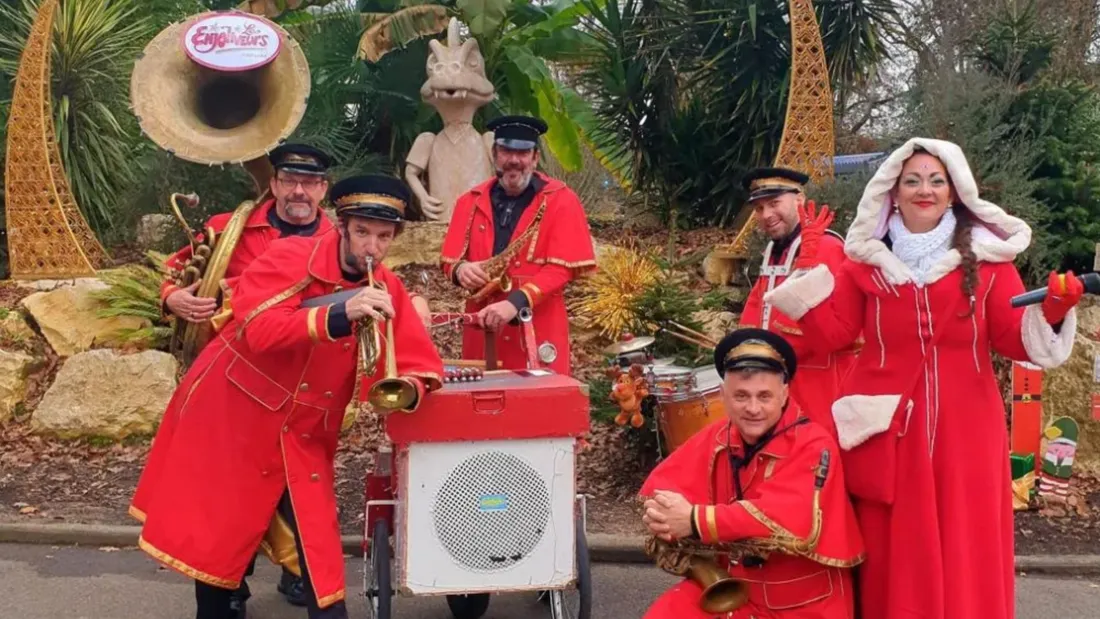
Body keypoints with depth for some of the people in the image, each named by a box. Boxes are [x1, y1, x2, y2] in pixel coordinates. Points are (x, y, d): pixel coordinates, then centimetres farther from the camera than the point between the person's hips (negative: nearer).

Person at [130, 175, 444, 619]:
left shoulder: (387, 290, -3)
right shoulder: (288, 258, -17)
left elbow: (421, 364, -5)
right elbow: (256, 328, -32)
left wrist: (405, 387, -29)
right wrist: (338, 315, -45)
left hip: (304, 438, 3)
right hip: (229, 420, -3)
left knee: (320, 550, 0)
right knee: (215, 537, 12)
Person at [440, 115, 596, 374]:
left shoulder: (560, 200, -2)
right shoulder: (470, 202, 11)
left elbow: (563, 266, -10)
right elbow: (450, 259, 15)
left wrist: (516, 302, -22)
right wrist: (460, 270, -10)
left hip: (538, 333, -3)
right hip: (481, 331, 3)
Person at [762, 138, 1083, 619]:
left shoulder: (986, 255, 2)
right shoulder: (868, 258, 5)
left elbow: (1013, 339, -1)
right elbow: (833, 333, 2)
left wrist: (1052, 313, -19)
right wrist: (809, 269, -3)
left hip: (964, 430, 0)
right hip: (889, 427, 1)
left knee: (966, 554, 5)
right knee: (894, 555, 10)